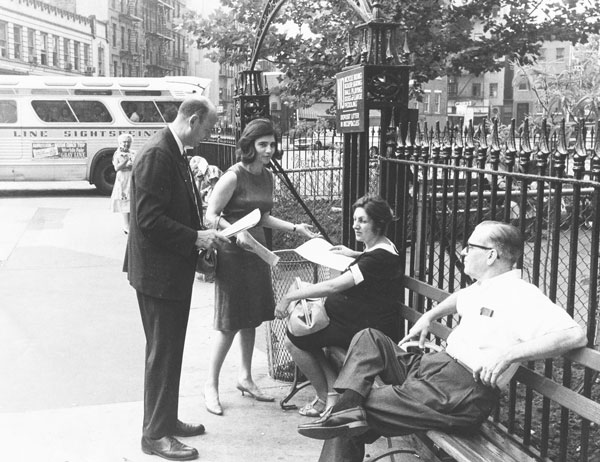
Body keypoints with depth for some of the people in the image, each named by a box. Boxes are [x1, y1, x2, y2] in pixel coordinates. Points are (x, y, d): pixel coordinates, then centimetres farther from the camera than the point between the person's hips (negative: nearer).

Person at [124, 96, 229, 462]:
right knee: (163, 353, 0)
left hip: (174, 270, 10)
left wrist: (202, 232, 7)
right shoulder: (157, 154, -20)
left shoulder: (176, 153, 11)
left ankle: (166, 420, 32)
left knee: (170, 350, 18)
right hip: (158, 271, -10)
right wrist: (195, 238, -20)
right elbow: (149, 219, -24)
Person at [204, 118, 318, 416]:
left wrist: (294, 228, 12)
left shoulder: (267, 177, 9)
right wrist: (237, 232, -30)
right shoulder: (233, 176, -15)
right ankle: (211, 385, 11)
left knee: (251, 318, 15)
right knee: (229, 323, -3)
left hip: (256, 252, 8)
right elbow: (211, 215, -16)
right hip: (232, 255, -7)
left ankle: (245, 377, 29)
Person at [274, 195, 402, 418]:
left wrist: (290, 296, -25)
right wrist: (354, 255, 24)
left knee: (293, 340, -4)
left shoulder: (379, 258, -23)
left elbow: (333, 286, -29)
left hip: (368, 330, -11)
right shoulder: (381, 248, 9)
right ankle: (332, 392, 8)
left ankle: (325, 399, 12)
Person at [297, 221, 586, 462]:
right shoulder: (480, 289, 17)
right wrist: (429, 317, 25)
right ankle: (348, 406, -19)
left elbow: (575, 335, -27)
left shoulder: (521, 296, -13)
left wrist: (510, 352, -34)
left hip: (462, 393, -10)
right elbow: (458, 299, 43)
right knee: (369, 339, -1)